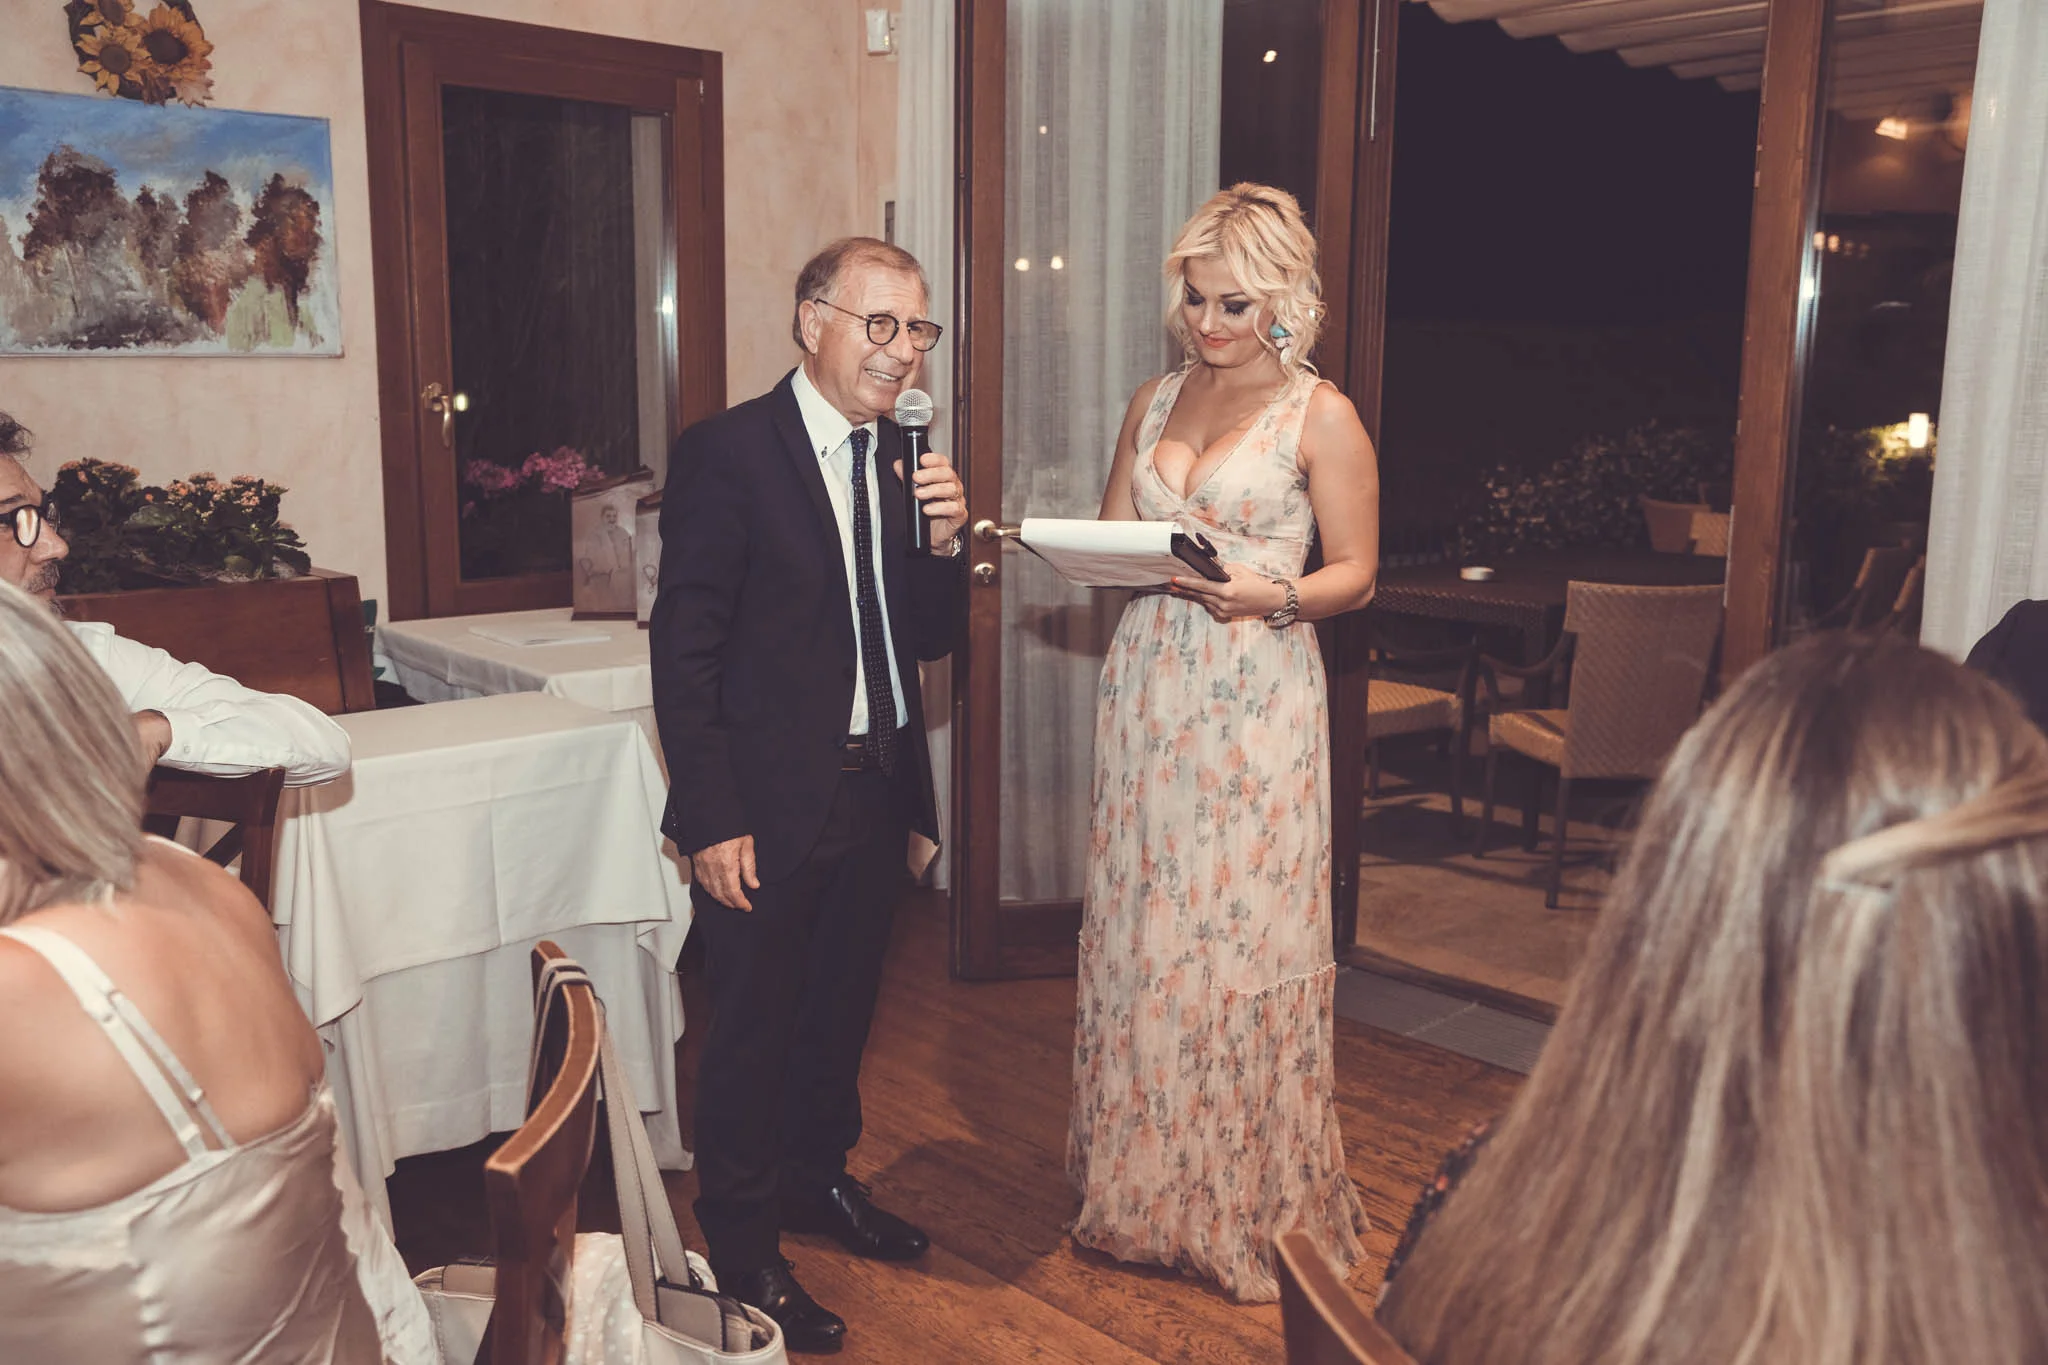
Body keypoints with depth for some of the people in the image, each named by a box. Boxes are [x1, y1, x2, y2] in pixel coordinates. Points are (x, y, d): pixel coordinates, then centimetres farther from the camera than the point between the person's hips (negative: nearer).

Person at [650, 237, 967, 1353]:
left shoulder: (903, 457, 6)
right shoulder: (728, 452, -13)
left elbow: (930, 641, 7)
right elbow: (683, 650, -15)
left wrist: (945, 543, -12)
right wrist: (711, 819, -18)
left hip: (876, 794, 7)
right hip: (769, 805, -6)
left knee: (844, 1006, 22)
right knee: (756, 1026, 8)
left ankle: (818, 1177, 45)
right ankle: (741, 1244, 28)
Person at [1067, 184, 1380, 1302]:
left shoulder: (1321, 416, -1)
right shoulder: (1155, 402, 13)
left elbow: (1356, 574, -1)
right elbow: (1109, 536, 17)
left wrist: (1271, 596, -19)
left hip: (1255, 697, -5)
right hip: (1147, 686, 5)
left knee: (1243, 934, -2)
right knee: (1139, 928, 8)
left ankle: (1258, 1208, 16)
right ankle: (1145, 1188, 25)